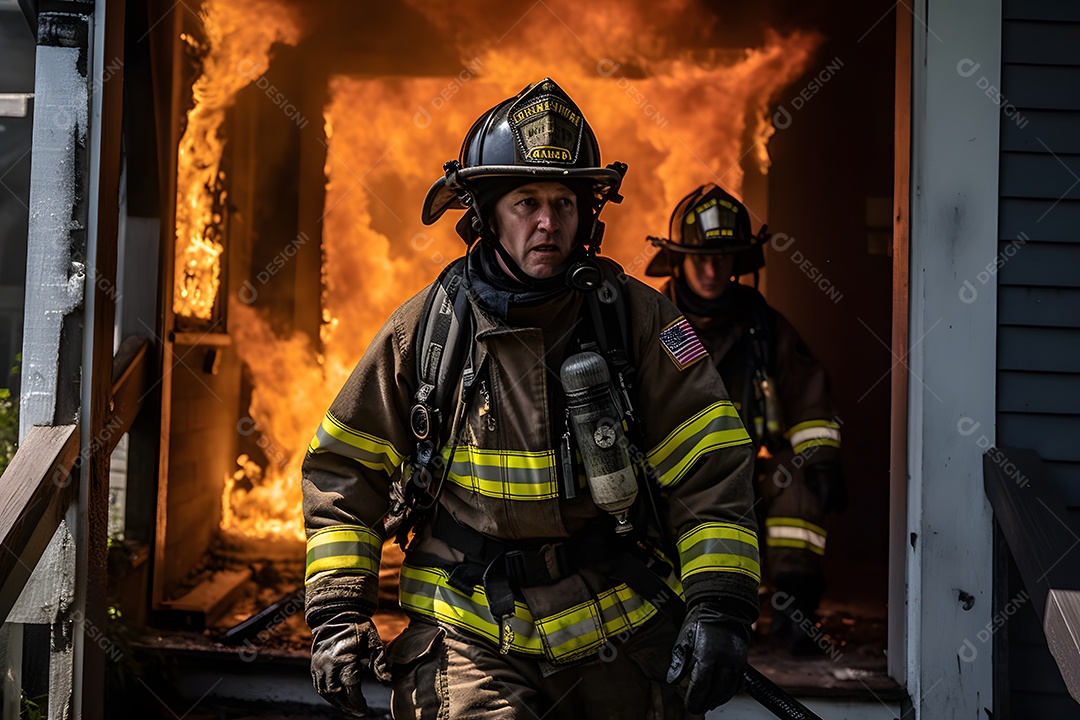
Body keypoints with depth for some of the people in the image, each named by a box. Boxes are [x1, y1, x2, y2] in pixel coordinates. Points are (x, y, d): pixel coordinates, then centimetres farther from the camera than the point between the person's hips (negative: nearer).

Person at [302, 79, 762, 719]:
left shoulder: (636, 318, -6)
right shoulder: (423, 330, -3)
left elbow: (711, 467, -6)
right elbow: (344, 470, 5)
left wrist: (720, 605, -13)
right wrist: (338, 610, 0)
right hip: (473, 636, 0)